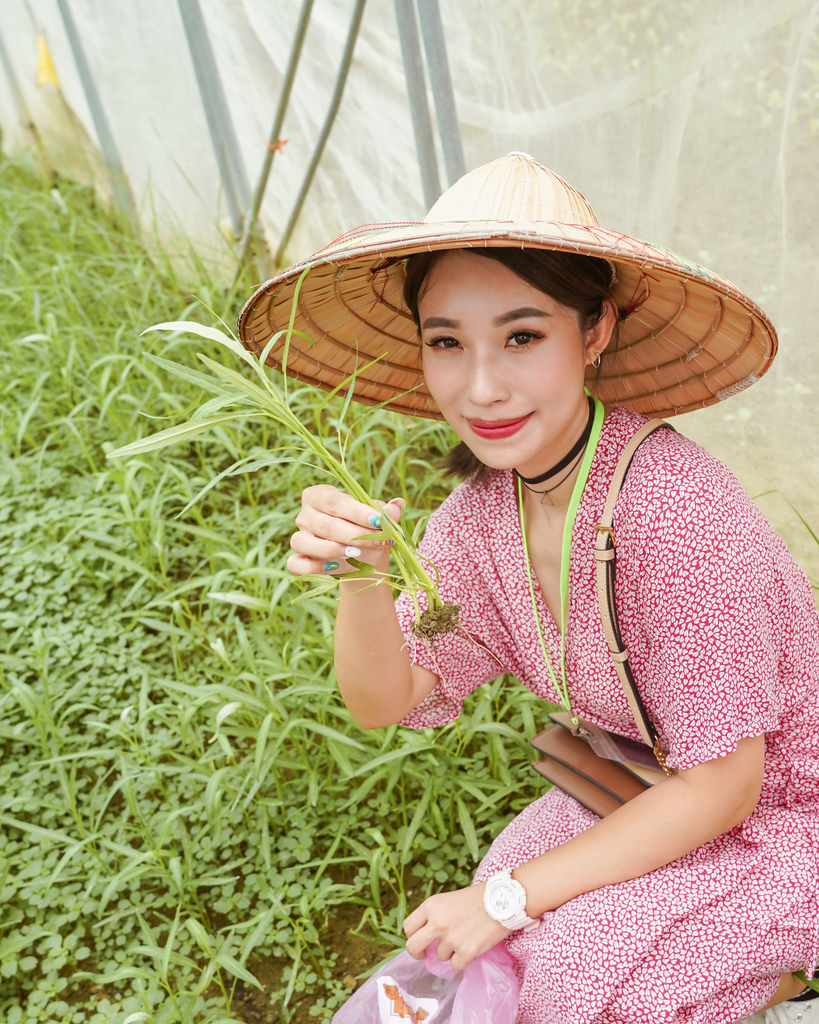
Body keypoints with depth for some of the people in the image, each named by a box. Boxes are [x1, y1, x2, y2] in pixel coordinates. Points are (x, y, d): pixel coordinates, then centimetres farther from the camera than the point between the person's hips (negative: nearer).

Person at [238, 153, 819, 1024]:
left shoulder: (673, 510, -32)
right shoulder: (479, 509, -11)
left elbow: (723, 782, -25)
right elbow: (385, 701, -10)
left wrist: (509, 896, -20)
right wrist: (359, 577, -31)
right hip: (654, 797, 6)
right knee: (501, 950, -6)